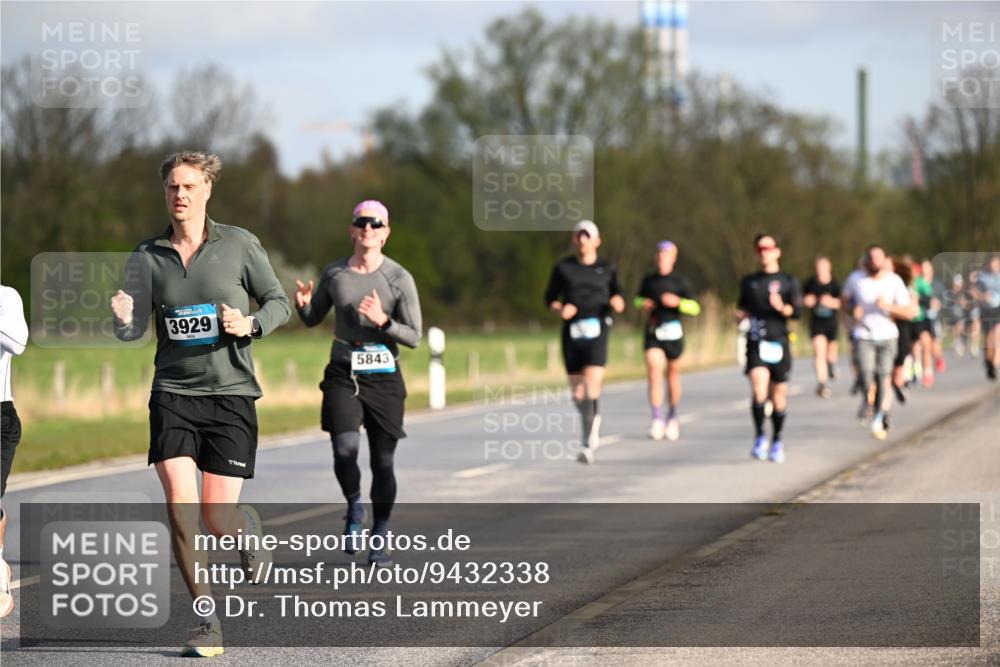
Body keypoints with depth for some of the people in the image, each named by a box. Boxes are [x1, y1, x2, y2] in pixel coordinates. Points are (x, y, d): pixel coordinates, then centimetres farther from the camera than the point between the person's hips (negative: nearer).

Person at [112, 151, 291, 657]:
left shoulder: (238, 244, 0)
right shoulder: (147, 256, 4)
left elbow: (278, 302, 6)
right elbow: (132, 329, -2)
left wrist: (250, 324, -14)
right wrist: (124, 318, -25)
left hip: (230, 393, -1)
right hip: (173, 394, 1)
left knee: (217, 519, -4)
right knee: (180, 509, -14)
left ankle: (247, 527, 35)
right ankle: (208, 624, -3)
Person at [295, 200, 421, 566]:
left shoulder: (399, 278, -4)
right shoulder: (334, 273, 4)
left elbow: (414, 337, -5)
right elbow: (313, 319, 16)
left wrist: (383, 321, -22)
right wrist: (303, 304, -6)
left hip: (384, 378, -1)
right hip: (343, 375, 1)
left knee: (383, 463, 2)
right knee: (345, 452, -18)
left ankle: (379, 540, 17)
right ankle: (354, 509, 11)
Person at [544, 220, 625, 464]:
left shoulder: (607, 268, 7)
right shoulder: (563, 267, 7)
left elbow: (618, 297, 16)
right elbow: (550, 298, 11)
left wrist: (617, 302, -8)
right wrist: (560, 309, -11)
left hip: (597, 330, -2)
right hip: (572, 331, 2)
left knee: (592, 385, -19)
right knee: (577, 391, 7)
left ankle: (587, 445, -21)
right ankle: (593, 420, 40)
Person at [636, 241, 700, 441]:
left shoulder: (680, 281, -1)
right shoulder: (648, 280, 8)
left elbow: (694, 308, -3)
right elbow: (639, 299, 25)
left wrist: (678, 302, -20)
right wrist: (643, 304, 2)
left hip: (673, 331, -1)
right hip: (653, 332, 1)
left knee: (673, 375, 10)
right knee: (654, 372, -15)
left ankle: (672, 417, 30)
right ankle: (657, 420, -18)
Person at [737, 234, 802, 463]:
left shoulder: (789, 281, 5)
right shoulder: (749, 282, 14)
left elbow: (798, 311, -4)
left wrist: (782, 308, -25)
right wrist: (742, 314, 2)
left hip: (779, 341, -1)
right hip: (756, 341, 1)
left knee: (779, 393, 5)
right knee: (759, 388, -19)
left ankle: (777, 441, 21)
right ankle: (759, 437, -8)